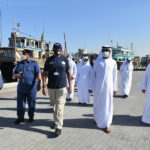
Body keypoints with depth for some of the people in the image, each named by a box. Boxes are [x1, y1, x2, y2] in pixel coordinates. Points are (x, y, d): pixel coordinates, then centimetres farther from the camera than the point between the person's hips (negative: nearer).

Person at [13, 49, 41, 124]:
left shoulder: (34, 64, 1)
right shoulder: (19, 64, 14)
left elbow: (39, 75, -7)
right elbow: (13, 75, 16)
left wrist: (38, 84, -19)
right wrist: (15, 75, -8)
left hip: (31, 87, -3)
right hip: (21, 87, 4)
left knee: (31, 103, 6)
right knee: (20, 102, 5)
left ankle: (31, 116, 23)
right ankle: (20, 117, 18)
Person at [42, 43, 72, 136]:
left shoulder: (65, 59, 2)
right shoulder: (49, 60, 3)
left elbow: (69, 73, 6)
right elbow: (45, 74, 2)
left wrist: (70, 86, 3)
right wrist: (44, 86, -7)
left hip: (62, 87, -2)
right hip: (51, 87, 2)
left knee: (59, 107, -6)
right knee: (54, 106, 16)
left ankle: (58, 127, 1)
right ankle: (57, 121, 36)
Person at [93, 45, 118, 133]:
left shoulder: (113, 62, 2)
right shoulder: (97, 62, 1)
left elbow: (114, 76, 6)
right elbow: (94, 74, 7)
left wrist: (115, 88, 6)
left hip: (108, 86, 0)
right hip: (98, 86, 1)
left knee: (107, 104, 3)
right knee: (98, 103, 12)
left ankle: (107, 124, 14)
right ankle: (97, 118, 37)